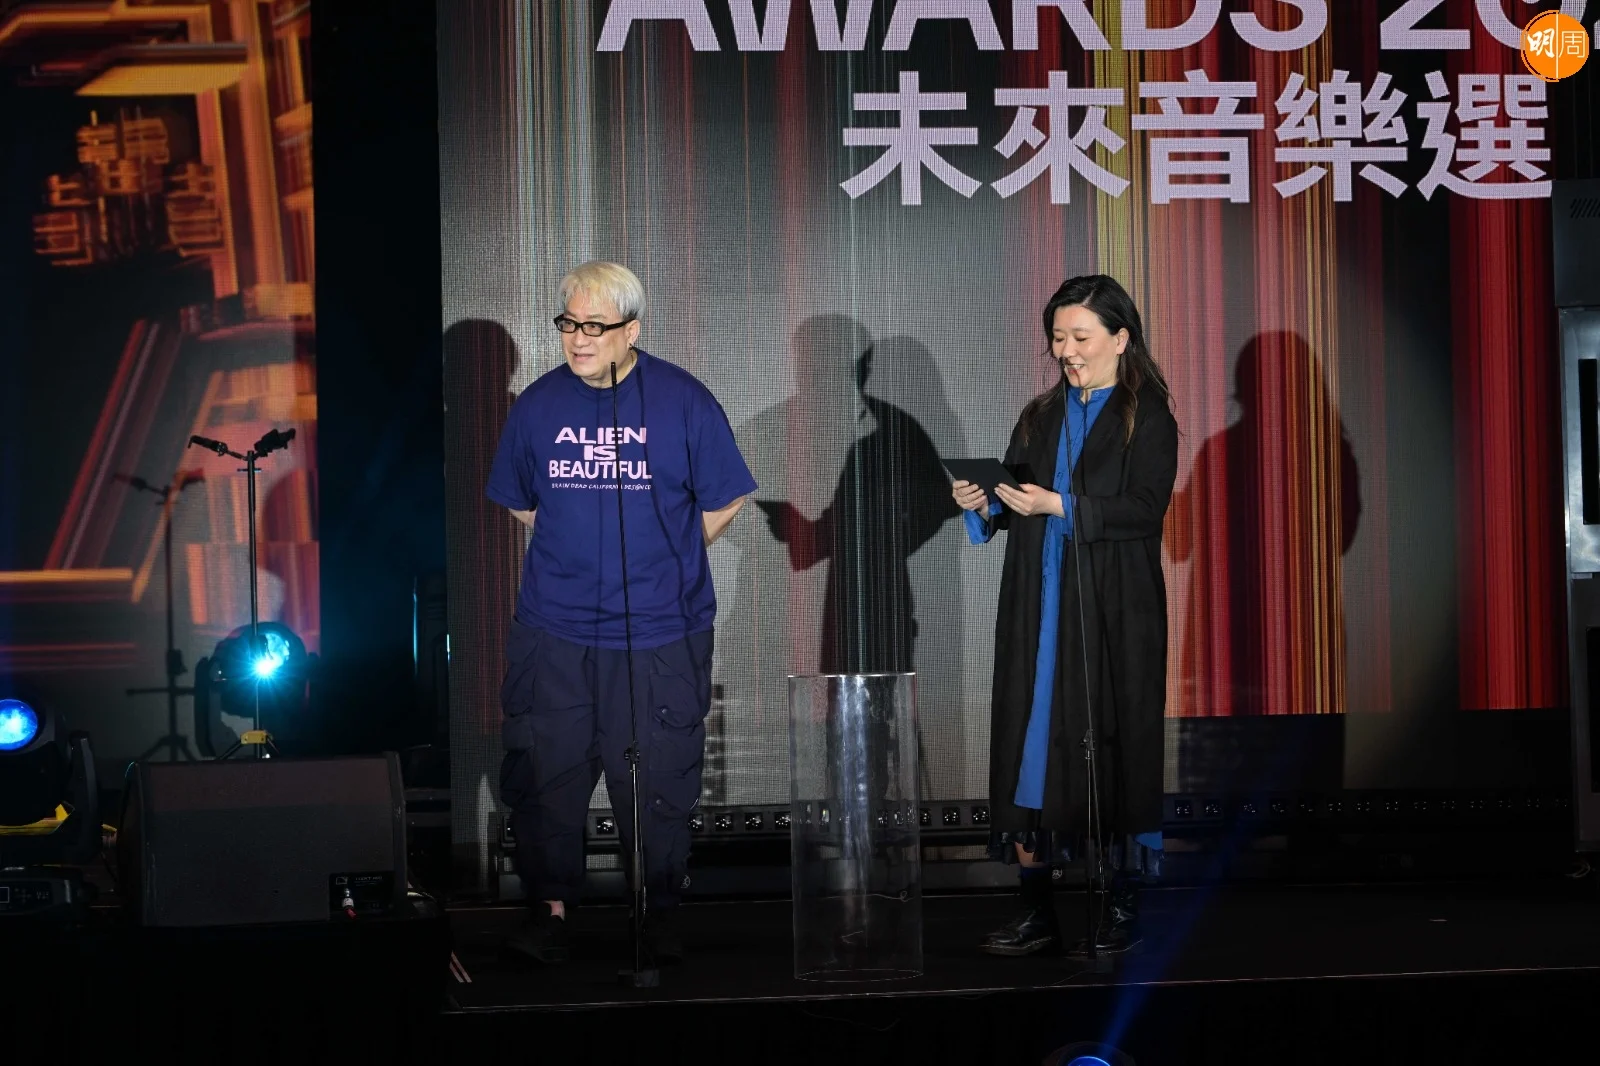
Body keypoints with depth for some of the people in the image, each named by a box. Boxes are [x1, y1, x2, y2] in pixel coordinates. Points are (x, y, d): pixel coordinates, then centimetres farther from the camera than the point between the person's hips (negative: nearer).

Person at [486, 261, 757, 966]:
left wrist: (662, 563, 5)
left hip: (658, 633, -2)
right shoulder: (538, 404, 3)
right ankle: (549, 908, 14)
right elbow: (519, 502, 17)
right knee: (545, 774, 3)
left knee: (656, 781, 5)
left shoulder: (683, 401, -4)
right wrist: (578, 554, 10)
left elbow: (724, 501, 4)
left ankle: (660, 910, 19)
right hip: (553, 628, 2)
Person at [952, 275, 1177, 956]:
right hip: (1038, 610, 5)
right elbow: (1014, 503, 17)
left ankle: (1124, 906, 6)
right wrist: (983, 504, -5)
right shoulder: (1041, 416, 16)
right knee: (1031, 742, -1)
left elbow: (1145, 509, -13)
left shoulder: (1147, 417, -1)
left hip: (1113, 614, -5)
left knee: (1114, 742, -3)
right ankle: (1036, 909, 2)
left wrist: (1058, 505, -21)